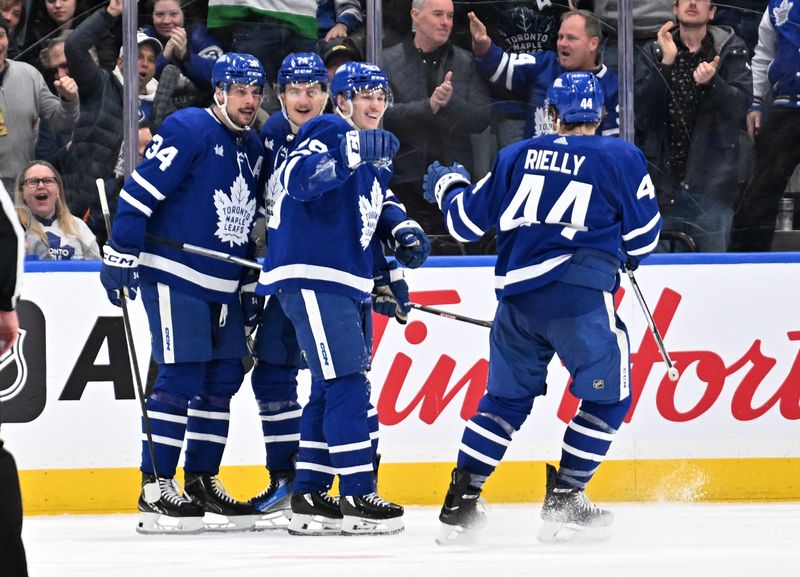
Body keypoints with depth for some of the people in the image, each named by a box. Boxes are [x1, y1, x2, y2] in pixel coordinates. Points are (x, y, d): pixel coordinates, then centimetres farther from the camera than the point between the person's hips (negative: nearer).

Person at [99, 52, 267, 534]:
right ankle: (155, 488, -10)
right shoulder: (189, 130, -11)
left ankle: (202, 481, 16)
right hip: (174, 276, -8)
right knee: (181, 377, -12)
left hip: (223, 285, 8)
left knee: (224, 379, 7)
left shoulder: (254, 148, 15)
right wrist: (120, 255, -18)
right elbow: (140, 191, -15)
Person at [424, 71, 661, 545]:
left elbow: (467, 221, 18)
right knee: (608, 396, 10)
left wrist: (448, 186, 39)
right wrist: (629, 255, 31)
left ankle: (460, 502, 14)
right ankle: (563, 501, 5)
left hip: (517, 299, 5)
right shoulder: (621, 159, 4)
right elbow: (643, 236, 7)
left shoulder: (517, 157, 13)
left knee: (506, 398, 18)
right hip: (580, 298, -5)